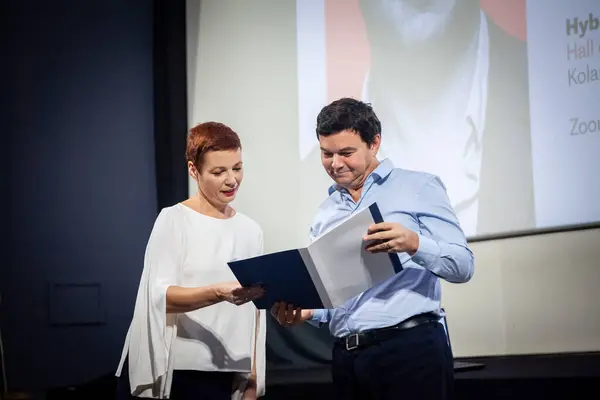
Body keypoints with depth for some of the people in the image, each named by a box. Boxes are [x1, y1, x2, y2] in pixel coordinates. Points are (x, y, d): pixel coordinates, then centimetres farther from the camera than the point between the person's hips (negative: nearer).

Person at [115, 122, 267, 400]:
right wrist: (219, 293, -28)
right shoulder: (173, 220, -4)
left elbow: (253, 312, 11)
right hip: (166, 371, -4)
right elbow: (161, 296, -14)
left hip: (221, 375, 4)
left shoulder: (250, 230, 10)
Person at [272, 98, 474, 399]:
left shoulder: (418, 187, 1)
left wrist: (415, 244, -23)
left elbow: (462, 265, -6)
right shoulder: (325, 214, 17)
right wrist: (306, 311, -4)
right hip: (346, 357, 5)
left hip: (411, 348, -5)